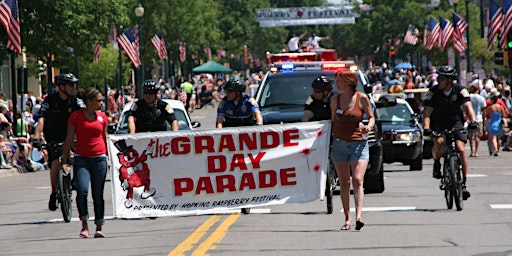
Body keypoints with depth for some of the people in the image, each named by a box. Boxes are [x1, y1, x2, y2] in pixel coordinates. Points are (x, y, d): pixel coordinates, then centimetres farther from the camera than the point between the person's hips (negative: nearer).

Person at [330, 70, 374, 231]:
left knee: (357, 180, -15)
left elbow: (371, 117, 8)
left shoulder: (362, 98, -1)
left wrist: (369, 126, -13)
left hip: (359, 143, -3)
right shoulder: (335, 100, 7)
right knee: (344, 183, 4)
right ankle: (347, 219, 10)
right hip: (339, 144, 3)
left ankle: (359, 216, -25)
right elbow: (333, 121, 14)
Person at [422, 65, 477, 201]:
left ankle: (463, 184, -7)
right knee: (439, 142, -33)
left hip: (456, 123, 1)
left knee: (461, 150, -16)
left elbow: (468, 107, -21)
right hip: (438, 125, -1)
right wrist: (426, 128, -34)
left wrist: (472, 121, -40)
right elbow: (427, 112, -17)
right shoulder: (433, 92, -12)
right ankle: (436, 163, -2)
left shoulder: (460, 91, -11)